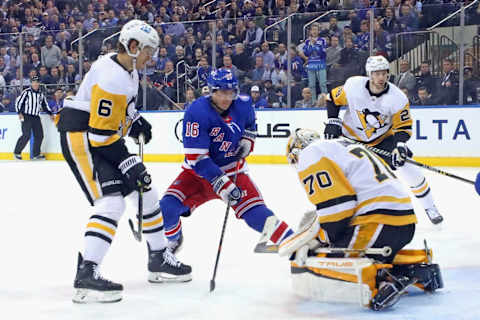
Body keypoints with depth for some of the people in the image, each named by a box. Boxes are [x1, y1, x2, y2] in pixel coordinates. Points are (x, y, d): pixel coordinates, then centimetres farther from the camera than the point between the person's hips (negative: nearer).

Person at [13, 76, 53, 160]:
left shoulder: (41, 94, 13)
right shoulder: (26, 92, -5)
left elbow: (45, 105, 23)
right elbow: (18, 102, -7)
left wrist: (50, 114, 15)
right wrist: (19, 113, -16)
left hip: (36, 117, 6)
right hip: (26, 117, -6)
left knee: (39, 135, 1)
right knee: (26, 135, -16)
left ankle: (36, 154, 12)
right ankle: (17, 152, -3)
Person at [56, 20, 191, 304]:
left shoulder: (129, 69, 8)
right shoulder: (112, 77, -25)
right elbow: (101, 133, -27)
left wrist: (135, 120, 11)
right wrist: (128, 163, -23)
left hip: (105, 138, 11)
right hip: (82, 138, -10)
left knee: (146, 191, 14)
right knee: (112, 202, -23)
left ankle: (160, 259, 27)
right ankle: (86, 275, -25)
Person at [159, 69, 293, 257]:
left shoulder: (243, 104, -8)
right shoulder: (197, 112, -23)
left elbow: (250, 125, 19)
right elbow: (195, 157, -26)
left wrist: (247, 141, -2)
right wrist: (220, 184, -32)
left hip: (233, 169, 2)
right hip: (199, 172, -2)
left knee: (257, 214, -16)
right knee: (167, 207, -20)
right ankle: (173, 240, 13)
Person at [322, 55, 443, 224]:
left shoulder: (398, 98, -23)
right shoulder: (353, 86, -23)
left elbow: (403, 126, -14)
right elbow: (333, 98, -4)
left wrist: (400, 145, -31)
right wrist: (333, 121, -12)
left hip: (383, 138, 0)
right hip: (352, 135, 0)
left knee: (409, 169, -6)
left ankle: (429, 207, 13)